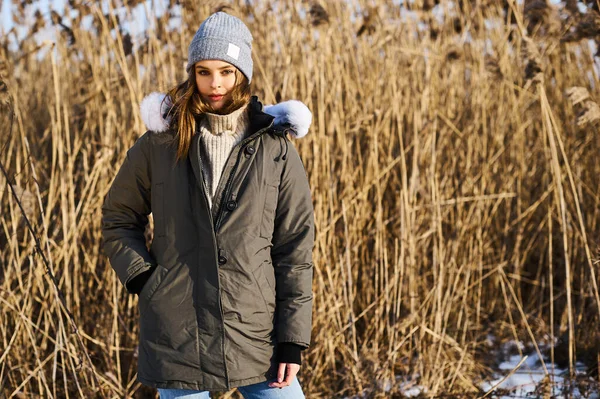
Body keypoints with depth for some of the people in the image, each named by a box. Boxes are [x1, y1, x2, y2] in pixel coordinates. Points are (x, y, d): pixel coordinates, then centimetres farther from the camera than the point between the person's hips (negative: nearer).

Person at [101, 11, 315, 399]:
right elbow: (118, 219, 14)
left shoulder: (276, 149, 1)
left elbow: (296, 250, 1)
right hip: (177, 334, 0)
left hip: (257, 334, 0)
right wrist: (142, 277, -2)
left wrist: (293, 339, -3)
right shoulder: (160, 144, 2)